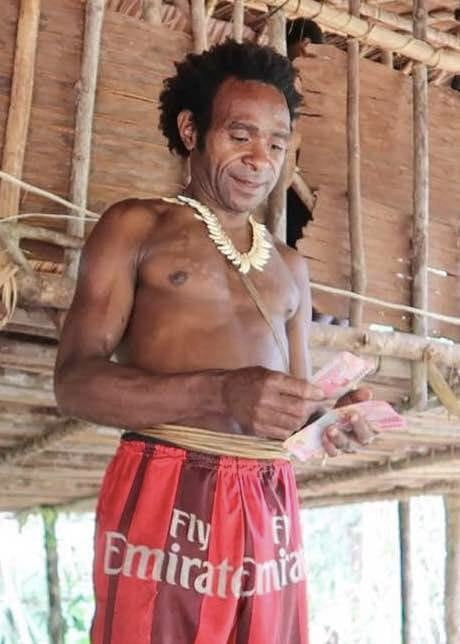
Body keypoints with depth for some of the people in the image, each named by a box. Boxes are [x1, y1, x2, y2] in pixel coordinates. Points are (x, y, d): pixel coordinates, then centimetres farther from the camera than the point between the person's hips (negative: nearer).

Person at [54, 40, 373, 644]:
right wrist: (218, 393, -21)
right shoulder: (137, 226, 4)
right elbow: (76, 380, -7)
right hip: (166, 497, -4)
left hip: (271, 505, 5)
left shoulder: (290, 267, 20)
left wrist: (333, 420, -2)